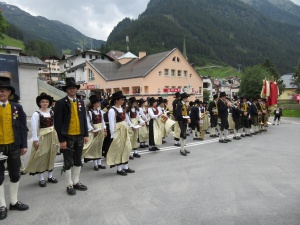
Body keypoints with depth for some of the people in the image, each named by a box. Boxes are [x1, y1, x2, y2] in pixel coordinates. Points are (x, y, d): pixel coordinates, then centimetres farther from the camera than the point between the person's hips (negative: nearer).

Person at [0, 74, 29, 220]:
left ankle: (14, 202, 29)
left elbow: (22, 127, 4)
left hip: (14, 146, 2)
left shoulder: (17, 108, 2)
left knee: (15, 175, 12)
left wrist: (24, 145, 0)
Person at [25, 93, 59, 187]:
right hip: (42, 137, -5)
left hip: (52, 136, 5)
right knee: (41, 157, 2)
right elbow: (34, 128, -13)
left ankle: (50, 176, 25)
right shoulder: (36, 114, -10)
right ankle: (41, 178, 14)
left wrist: (56, 136, 1)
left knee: (51, 156, 12)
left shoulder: (52, 112, 3)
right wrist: (35, 140, -17)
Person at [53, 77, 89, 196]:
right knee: (68, 162, 6)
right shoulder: (61, 103, -8)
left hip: (79, 136, 5)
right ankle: (69, 185, 20)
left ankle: (76, 182, 29)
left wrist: (85, 134, 6)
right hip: (68, 137, -5)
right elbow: (57, 123, -10)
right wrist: (62, 140, -13)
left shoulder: (81, 102, 8)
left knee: (78, 161, 14)